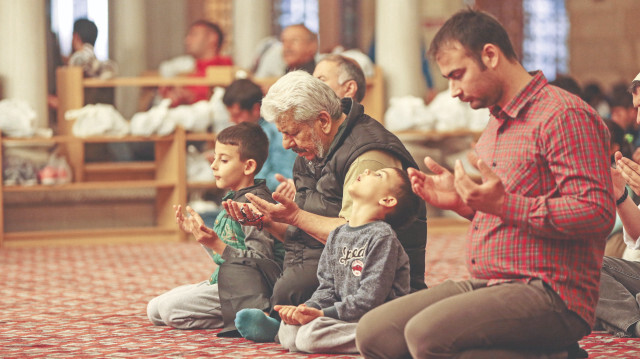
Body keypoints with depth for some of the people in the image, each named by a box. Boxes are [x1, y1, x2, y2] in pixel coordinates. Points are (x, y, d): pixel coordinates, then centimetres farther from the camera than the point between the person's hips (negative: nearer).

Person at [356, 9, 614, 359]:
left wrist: (503, 204, -26)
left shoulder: (564, 115, -11)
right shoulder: (496, 123, 21)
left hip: (548, 294, -9)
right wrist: (462, 202, 11)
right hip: (487, 286, 10)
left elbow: (597, 214, -20)